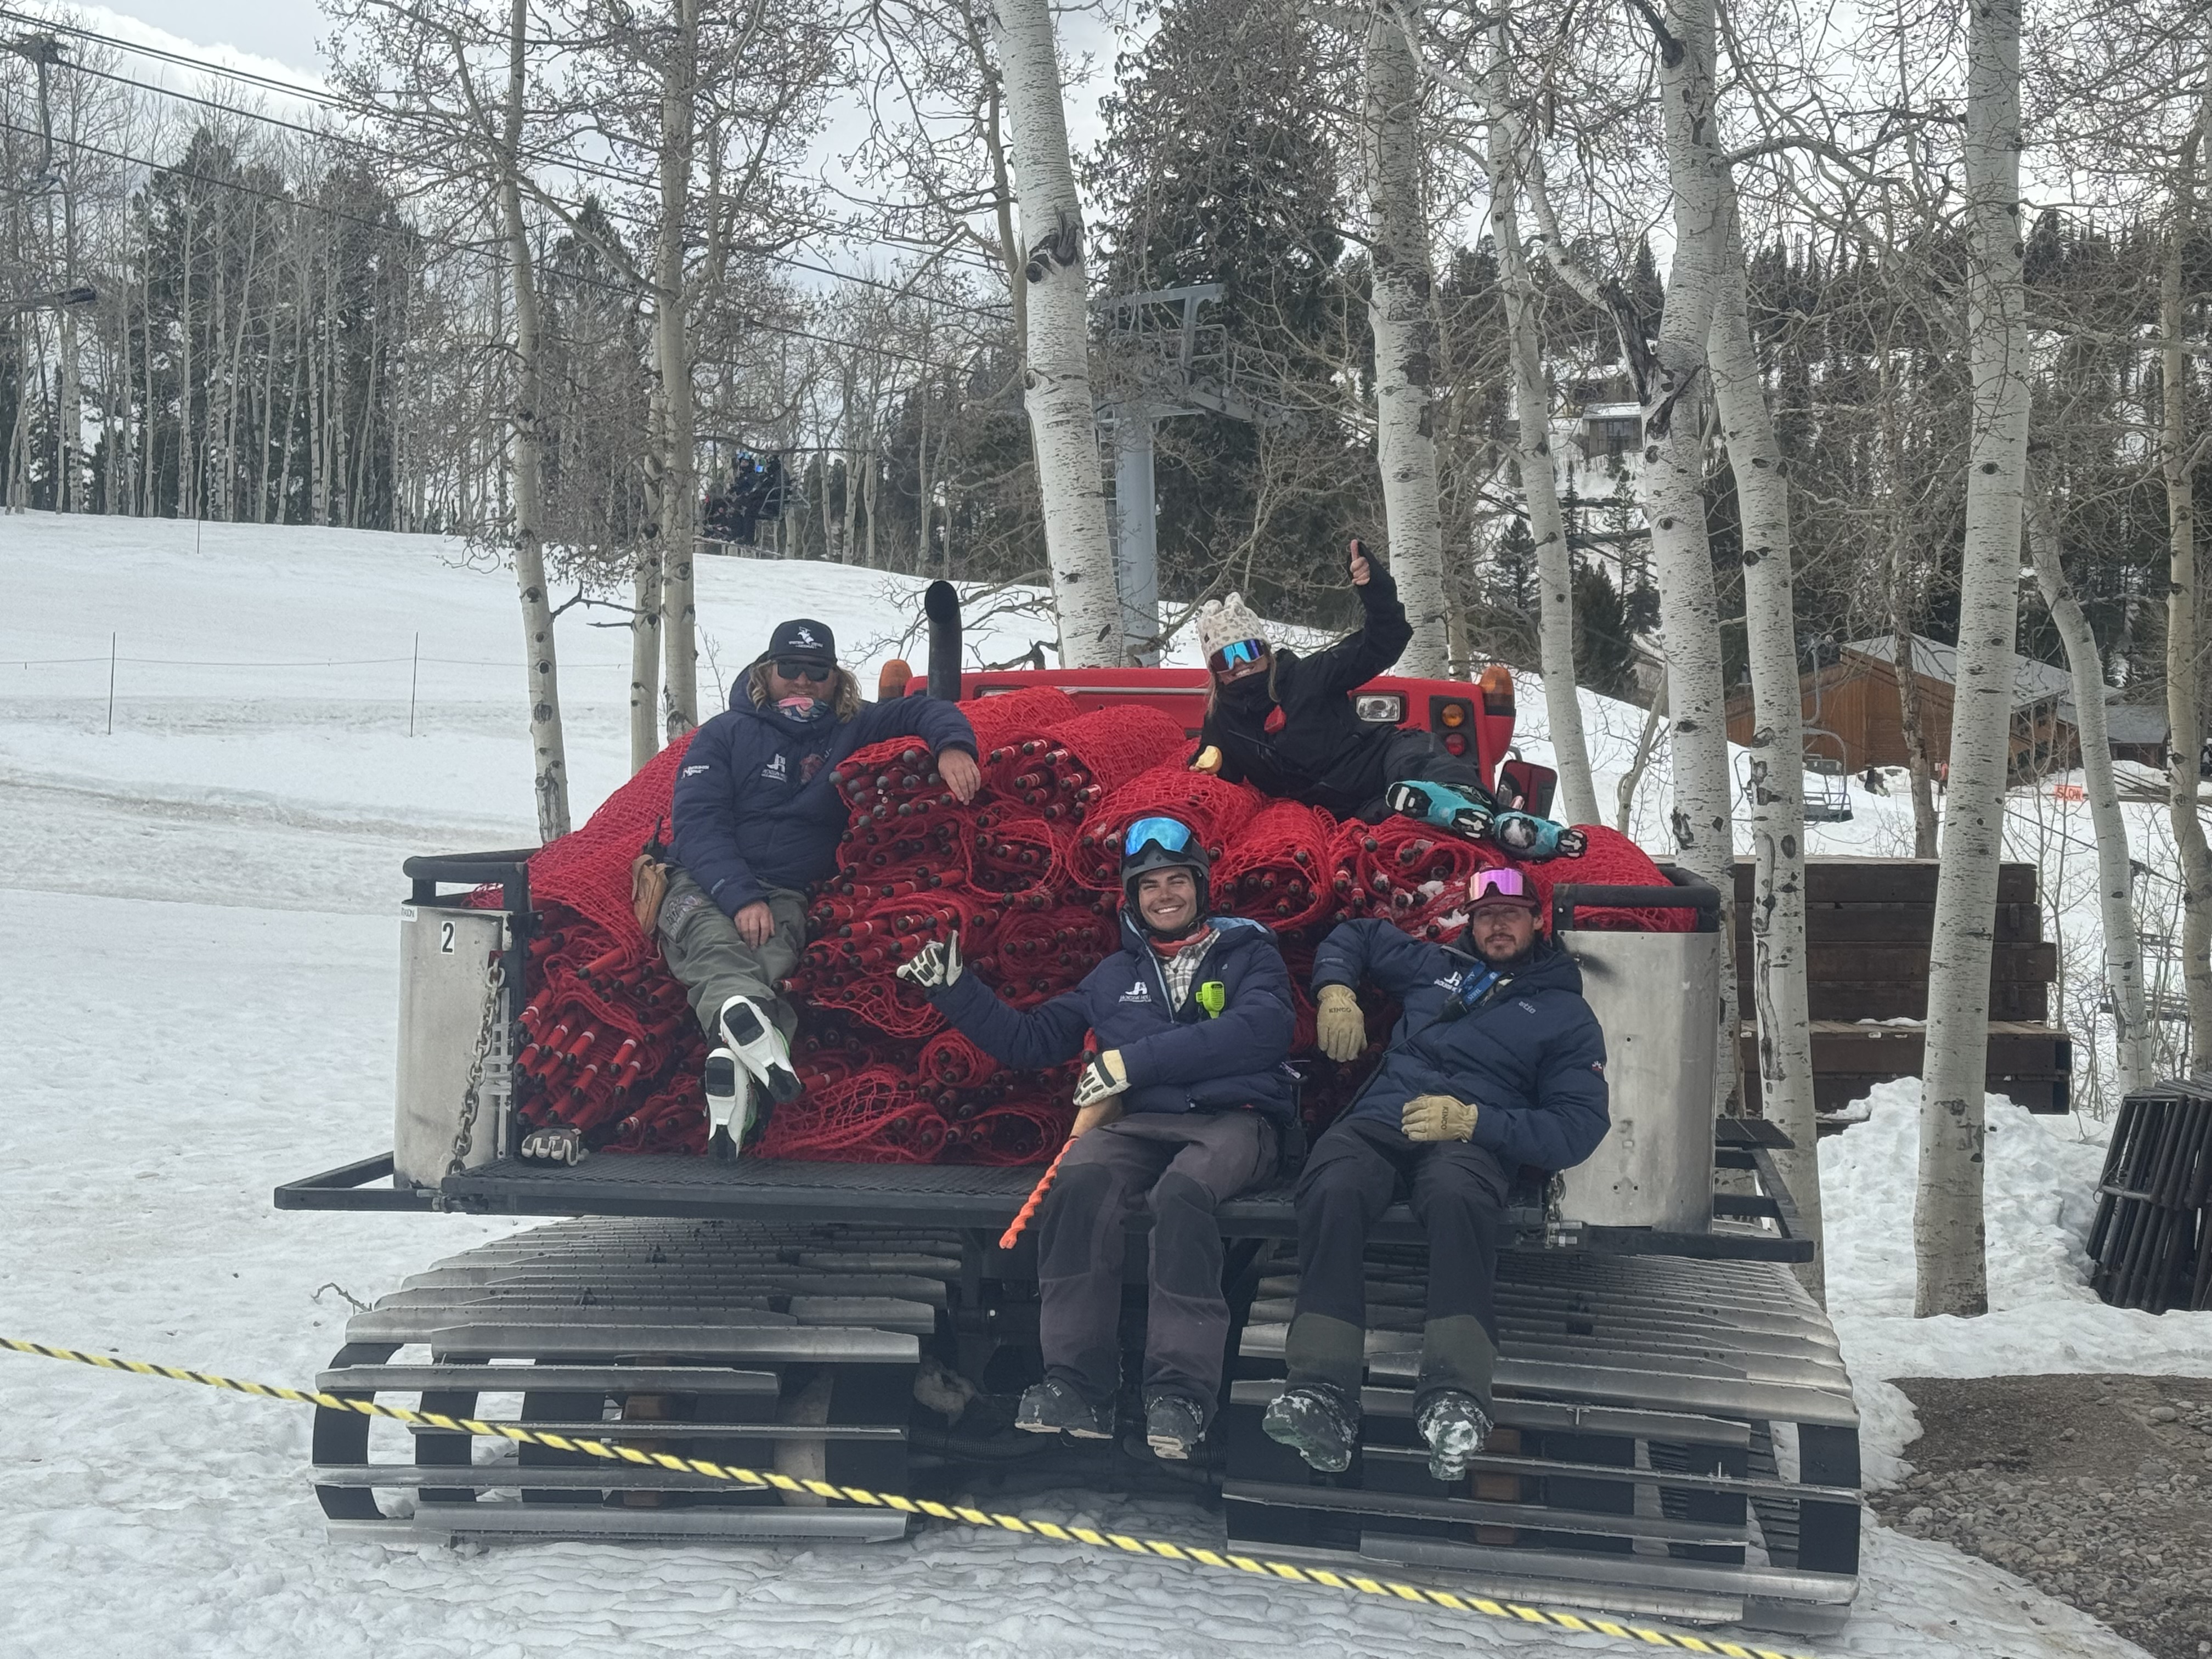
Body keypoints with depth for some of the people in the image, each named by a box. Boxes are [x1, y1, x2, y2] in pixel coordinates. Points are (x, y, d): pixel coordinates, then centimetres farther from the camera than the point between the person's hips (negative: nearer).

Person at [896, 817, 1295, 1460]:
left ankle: (1182, 1390, -37)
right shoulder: (1116, 976, 27)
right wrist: (953, 989, 16)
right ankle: (1077, 1383, -32)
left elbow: (1262, 1030, -8)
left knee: (1180, 1191, -37)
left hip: (1233, 1121, -3)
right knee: (1079, 1182, -31)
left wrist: (1133, 1061, -10)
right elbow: (1028, 1039, 28)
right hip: (1140, 1124, 3)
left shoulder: (1247, 951, 13)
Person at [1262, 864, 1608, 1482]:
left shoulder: (1566, 1014, 18)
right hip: (1377, 1122, 2)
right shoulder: (1435, 968, 31)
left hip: (1473, 1143, -2)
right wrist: (1337, 993, 21)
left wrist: (1473, 1122, -9)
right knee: (1334, 1190, -37)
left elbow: (1579, 1129, 6)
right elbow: (1352, 937, 44)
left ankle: (1454, 1399, -53)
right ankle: (1321, 1394, -49)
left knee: (1456, 1195, -43)